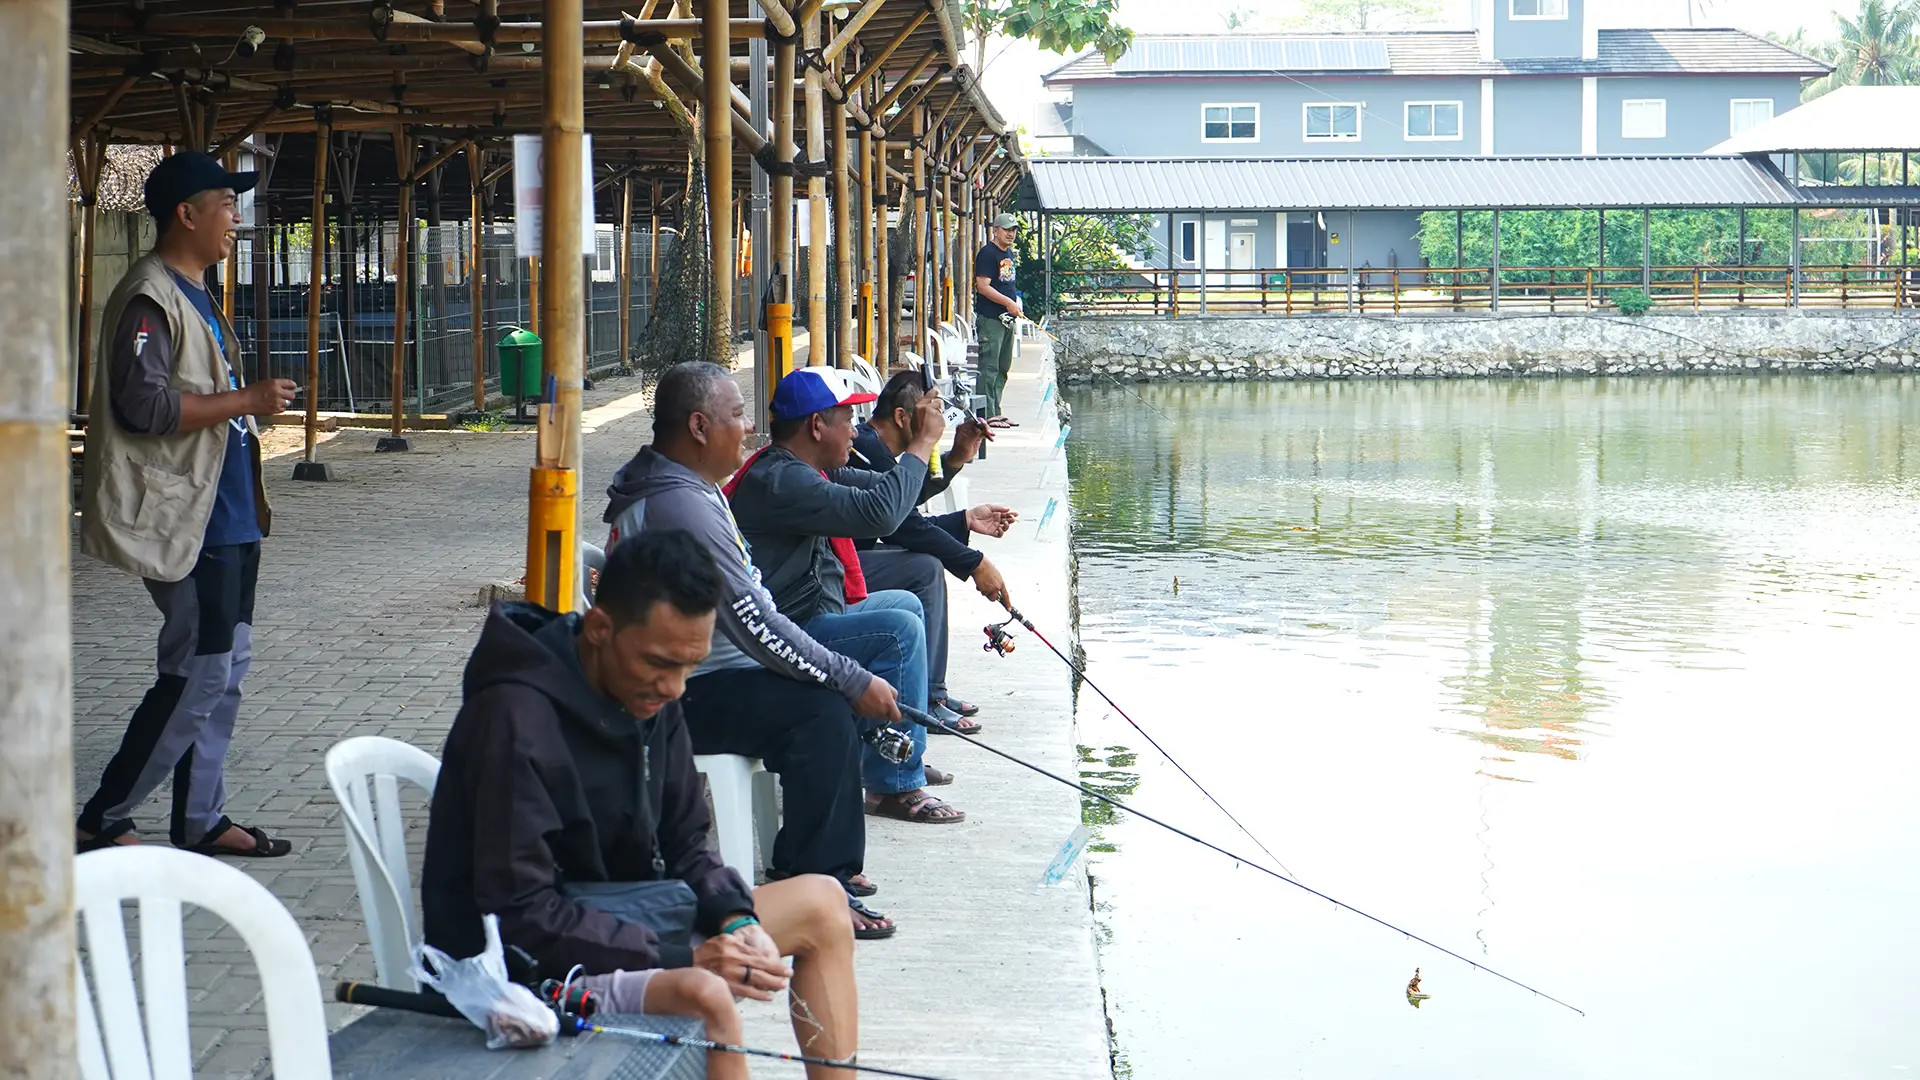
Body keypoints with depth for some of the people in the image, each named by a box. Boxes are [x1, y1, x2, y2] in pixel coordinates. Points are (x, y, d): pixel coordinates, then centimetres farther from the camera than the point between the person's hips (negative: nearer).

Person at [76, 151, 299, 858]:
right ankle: (101, 821, 0)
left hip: (224, 515, 10)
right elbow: (144, 405, -25)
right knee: (199, 675, -9)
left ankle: (200, 820, 18)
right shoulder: (149, 297, -15)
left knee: (226, 668, 11)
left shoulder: (195, 295, 17)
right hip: (185, 521, -10)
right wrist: (249, 400, -19)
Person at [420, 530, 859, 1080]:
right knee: (702, 995, -34)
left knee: (821, 903, 8)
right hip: (525, 967, -9)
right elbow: (519, 915, -27)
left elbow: (684, 845, 9)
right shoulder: (516, 719, -25)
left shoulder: (648, 694, 0)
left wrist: (737, 920, -13)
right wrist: (685, 959, -29)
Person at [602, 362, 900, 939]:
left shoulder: (690, 488, 14)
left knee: (844, 694, 8)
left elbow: (746, 605, 19)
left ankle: (831, 864, 14)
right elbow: (752, 620, -25)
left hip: (702, 675, 11)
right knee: (823, 712, -26)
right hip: (679, 697, -11)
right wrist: (854, 680, -20)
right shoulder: (679, 503, -22)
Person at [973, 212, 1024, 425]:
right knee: (989, 367, -10)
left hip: (1007, 318, 10)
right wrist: (1008, 302, -21)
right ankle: (987, 414, -10)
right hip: (990, 318, -10)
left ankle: (995, 411, 21)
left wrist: (1016, 300, 12)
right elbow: (983, 286, -18)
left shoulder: (1010, 254, 18)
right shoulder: (987, 253, -11)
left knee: (1003, 367, 14)